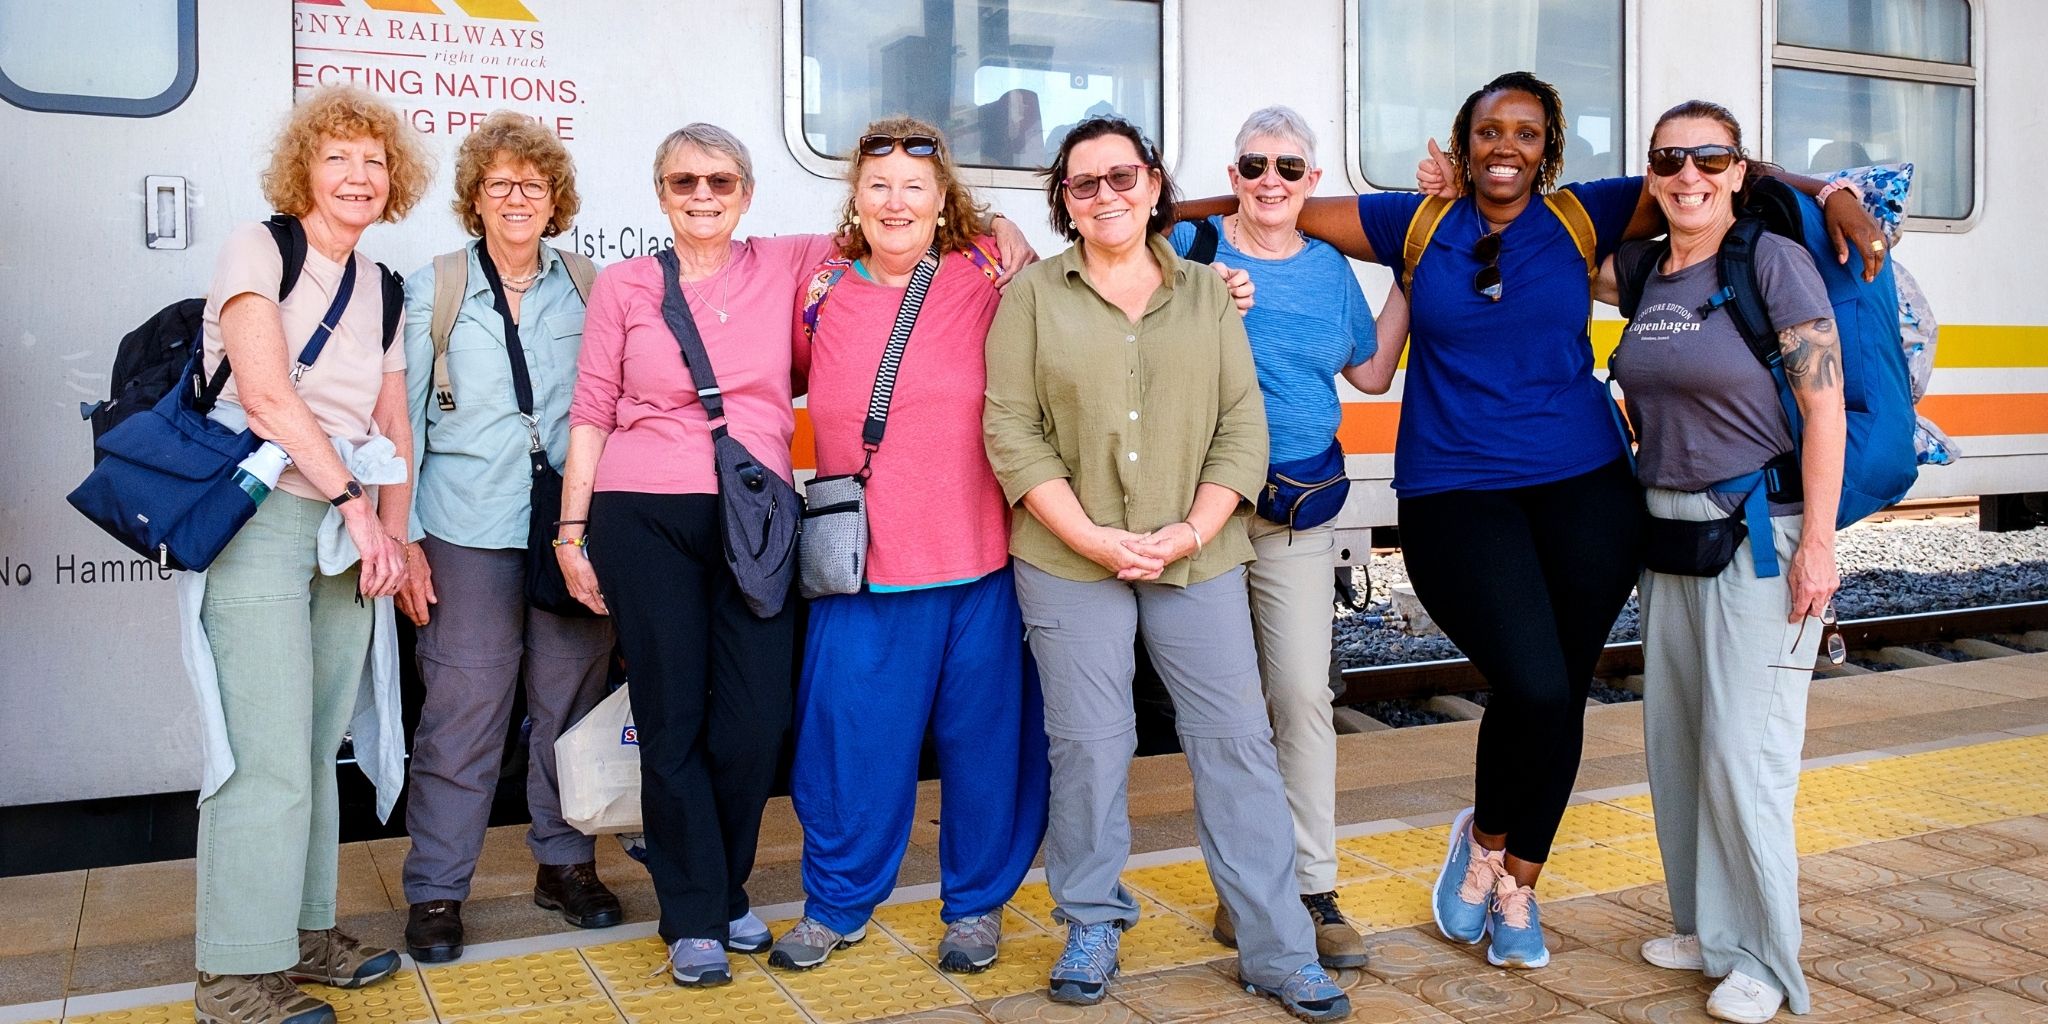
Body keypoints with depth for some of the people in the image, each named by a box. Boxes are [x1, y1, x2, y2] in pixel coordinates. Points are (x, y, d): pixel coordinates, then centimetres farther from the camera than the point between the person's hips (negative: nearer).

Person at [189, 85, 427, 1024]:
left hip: (346, 537, 7)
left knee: (318, 750, 12)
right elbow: (265, 393, -14)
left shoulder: (381, 289, 16)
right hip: (264, 517, -6)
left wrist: (391, 534, 3)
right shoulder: (259, 249, -3)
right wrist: (354, 505, -13)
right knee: (270, 760, -7)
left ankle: (303, 931, 24)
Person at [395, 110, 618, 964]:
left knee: (569, 702, 8)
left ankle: (565, 862, 24)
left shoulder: (589, 291, 8)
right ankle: (436, 891, 12)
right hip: (469, 533, -2)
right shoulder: (431, 291, 5)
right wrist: (405, 539, -2)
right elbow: (405, 420, 4)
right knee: (462, 710, -1)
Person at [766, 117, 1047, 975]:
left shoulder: (990, 277, 0)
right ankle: (837, 903, 28)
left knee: (986, 738, 9)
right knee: (848, 738, 7)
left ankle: (977, 902, 29)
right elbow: (801, 379, 23)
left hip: (983, 559, -1)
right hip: (865, 566, 2)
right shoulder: (822, 291, 7)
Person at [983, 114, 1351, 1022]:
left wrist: (1193, 531, -9)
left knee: (1237, 743, 2)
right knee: (1089, 748, 5)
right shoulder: (1034, 294, 3)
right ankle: (1091, 928, 25)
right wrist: (1096, 540, -12)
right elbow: (1012, 433, -4)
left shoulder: (1208, 293, 9)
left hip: (1198, 557, 2)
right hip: (1069, 562, -1)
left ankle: (1276, 950, 13)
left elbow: (1242, 425, 4)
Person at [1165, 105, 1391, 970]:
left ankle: (1313, 889, 8)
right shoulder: (1191, 247, 0)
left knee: (1302, 695, -2)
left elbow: (1371, 372, 15)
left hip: (1297, 510, 2)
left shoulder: (1329, 268, 11)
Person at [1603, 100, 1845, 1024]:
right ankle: (1708, 928, 27)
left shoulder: (1774, 261, -10)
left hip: (1760, 535, -7)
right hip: (1669, 531, 7)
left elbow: (1825, 406, -12)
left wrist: (1817, 543, -16)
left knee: (1743, 752, -6)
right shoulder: (1645, 273, 8)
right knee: (1674, 740, 11)